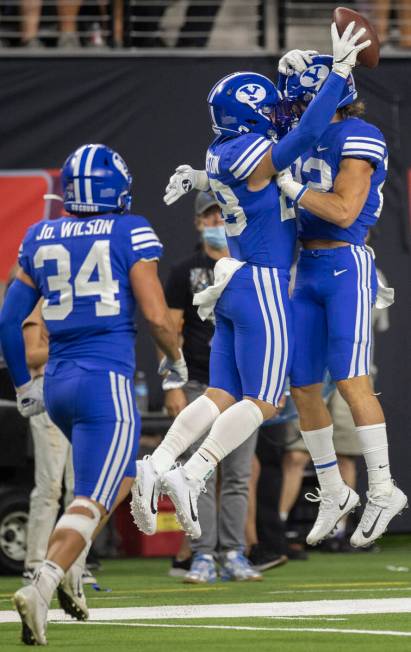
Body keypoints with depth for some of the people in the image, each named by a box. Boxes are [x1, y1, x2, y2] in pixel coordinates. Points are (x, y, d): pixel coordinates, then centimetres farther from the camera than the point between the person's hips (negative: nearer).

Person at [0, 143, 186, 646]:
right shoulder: (130, 233, -3)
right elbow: (157, 317, -8)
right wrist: (175, 360, 12)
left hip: (58, 381, 6)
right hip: (106, 383, -6)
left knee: (119, 477, 26)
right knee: (91, 500, -8)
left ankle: (68, 570, 13)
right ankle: (42, 586, -28)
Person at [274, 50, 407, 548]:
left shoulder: (357, 138, -11)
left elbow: (343, 210, -20)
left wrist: (288, 185, -15)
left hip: (347, 266, -8)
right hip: (309, 270, 8)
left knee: (350, 379, -14)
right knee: (302, 386, 7)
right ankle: (333, 493, 18)